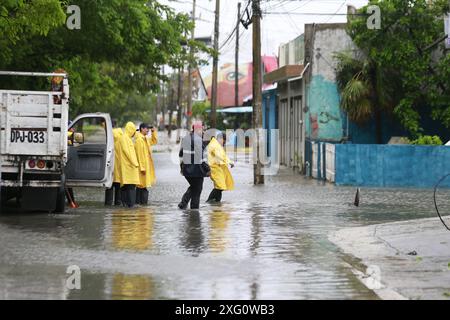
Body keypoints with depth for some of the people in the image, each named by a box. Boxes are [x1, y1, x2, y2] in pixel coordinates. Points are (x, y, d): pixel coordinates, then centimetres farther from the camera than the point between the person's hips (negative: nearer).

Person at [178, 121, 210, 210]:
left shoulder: (185, 138, 10)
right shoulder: (198, 139, -16)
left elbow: (181, 154, 16)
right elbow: (201, 156, -19)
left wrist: (182, 167, 24)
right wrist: (207, 169, -12)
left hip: (186, 168, 8)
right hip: (197, 169, -8)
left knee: (193, 187, 23)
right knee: (197, 189, 4)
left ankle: (183, 203, 10)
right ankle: (194, 208, 7)